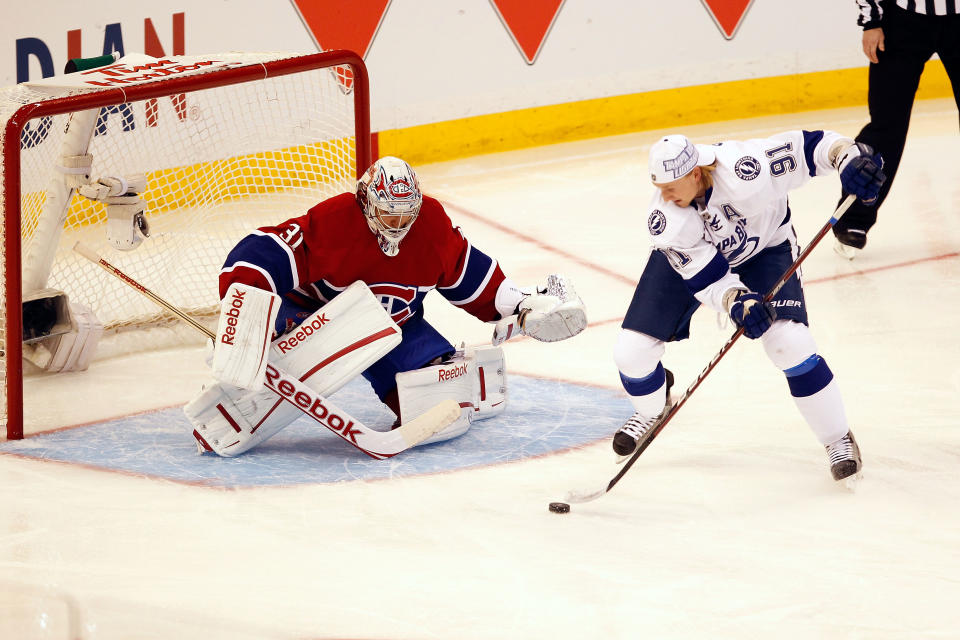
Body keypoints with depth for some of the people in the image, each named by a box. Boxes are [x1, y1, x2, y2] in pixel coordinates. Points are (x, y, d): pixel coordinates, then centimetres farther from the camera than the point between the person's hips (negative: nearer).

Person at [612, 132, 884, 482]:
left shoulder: (741, 168, -39)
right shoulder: (665, 221, -32)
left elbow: (806, 145, -29)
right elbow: (706, 278, -28)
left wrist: (848, 157, -46)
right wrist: (737, 303, -46)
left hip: (764, 245, -2)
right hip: (690, 254, 2)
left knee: (789, 341, -23)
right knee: (632, 351, -6)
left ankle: (839, 439, -4)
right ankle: (650, 412, 31)